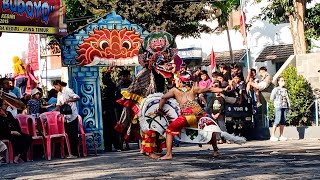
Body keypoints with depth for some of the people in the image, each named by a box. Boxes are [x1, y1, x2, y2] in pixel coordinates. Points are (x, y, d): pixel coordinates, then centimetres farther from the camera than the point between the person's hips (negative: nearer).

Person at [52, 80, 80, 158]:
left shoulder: (67, 90, -8)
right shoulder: (59, 94, 16)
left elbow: (77, 98, -17)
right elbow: (58, 105, 16)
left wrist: (68, 100, -28)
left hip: (72, 116, -8)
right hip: (66, 117, 8)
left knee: (73, 135, -5)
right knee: (68, 135, 6)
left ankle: (74, 153, -4)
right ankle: (72, 153, 10)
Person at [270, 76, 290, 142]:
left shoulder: (285, 90, 16)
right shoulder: (276, 89, -2)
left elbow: (287, 98, 17)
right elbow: (271, 98, -4)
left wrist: (288, 105, 8)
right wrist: (276, 102, -3)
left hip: (284, 107, 6)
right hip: (278, 107, -6)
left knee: (283, 121, 5)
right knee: (277, 120, -11)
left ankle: (281, 136, 12)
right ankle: (273, 136, -10)